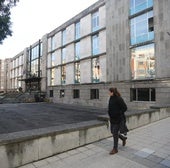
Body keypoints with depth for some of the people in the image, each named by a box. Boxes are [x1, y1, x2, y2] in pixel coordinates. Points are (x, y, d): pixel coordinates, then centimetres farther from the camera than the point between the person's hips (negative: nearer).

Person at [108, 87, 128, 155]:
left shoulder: (119, 99, -18)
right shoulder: (111, 98, 6)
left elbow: (125, 108, -18)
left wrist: (118, 114, -16)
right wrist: (110, 114, 11)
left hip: (118, 119, -9)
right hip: (112, 119, 9)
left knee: (115, 133, -2)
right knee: (113, 132, 16)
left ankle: (115, 149, 13)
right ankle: (123, 138, 42)